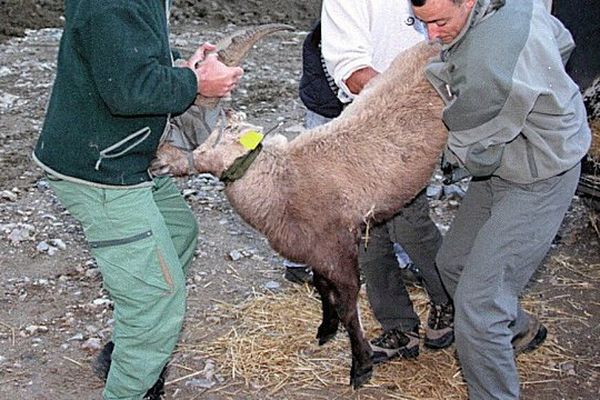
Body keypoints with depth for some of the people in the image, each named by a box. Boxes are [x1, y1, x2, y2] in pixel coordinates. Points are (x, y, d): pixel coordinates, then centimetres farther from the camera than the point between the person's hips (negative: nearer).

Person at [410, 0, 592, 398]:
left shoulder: (486, 69, -37)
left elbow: (473, 156, -23)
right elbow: (562, 41, 11)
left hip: (537, 184, -10)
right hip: (507, 167, 10)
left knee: (476, 305, -11)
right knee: (453, 262, 22)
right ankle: (520, 328, 47)